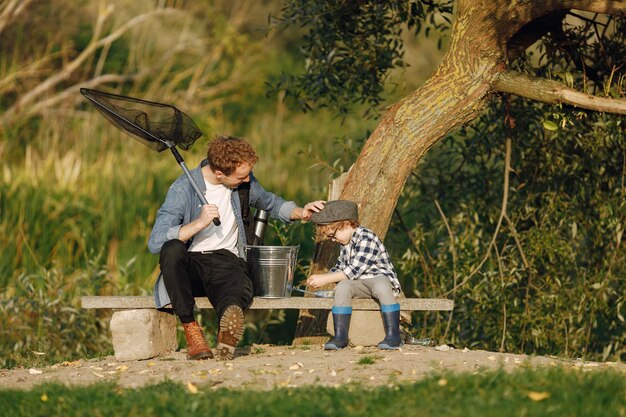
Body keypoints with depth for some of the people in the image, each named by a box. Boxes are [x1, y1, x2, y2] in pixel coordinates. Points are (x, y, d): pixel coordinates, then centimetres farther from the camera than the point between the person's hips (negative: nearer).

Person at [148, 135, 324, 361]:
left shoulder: (244, 184, 5)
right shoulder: (182, 189, -11)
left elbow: (271, 203, 27)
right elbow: (155, 242, -19)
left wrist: (300, 213, 8)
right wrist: (199, 223, -26)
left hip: (226, 260, 2)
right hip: (190, 264, -2)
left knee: (240, 291, -34)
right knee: (171, 249, -38)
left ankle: (227, 333, -64)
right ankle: (191, 330, -34)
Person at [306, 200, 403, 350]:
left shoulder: (366, 239, -16)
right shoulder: (346, 244, 14)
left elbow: (354, 271, -21)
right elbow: (340, 267, 26)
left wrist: (326, 279, -16)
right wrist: (322, 277, 7)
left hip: (380, 277, -7)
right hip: (358, 284, 7)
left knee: (381, 286, -41)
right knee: (342, 286, -26)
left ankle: (393, 336, -38)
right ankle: (340, 336, -29)